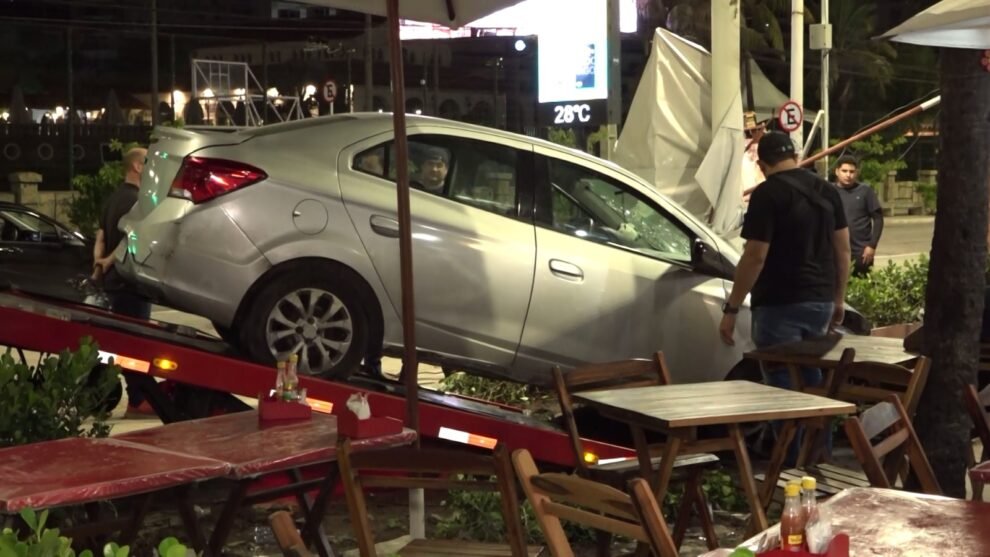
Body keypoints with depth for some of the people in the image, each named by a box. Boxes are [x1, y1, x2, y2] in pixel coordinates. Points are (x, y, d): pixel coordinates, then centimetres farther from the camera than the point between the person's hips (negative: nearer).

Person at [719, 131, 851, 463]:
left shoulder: (768, 194, -12)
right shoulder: (826, 191, 10)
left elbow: (755, 257, -16)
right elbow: (842, 250, 13)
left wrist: (731, 309, -11)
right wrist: (838, 299, 23)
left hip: (780, 305, -7)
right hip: (821, 302, 7)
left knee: (784, 388, -2)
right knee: (812, 382, 19)